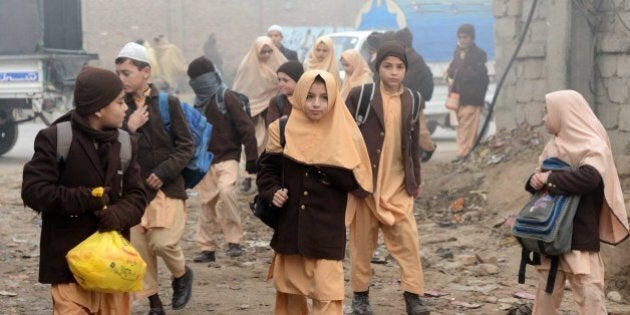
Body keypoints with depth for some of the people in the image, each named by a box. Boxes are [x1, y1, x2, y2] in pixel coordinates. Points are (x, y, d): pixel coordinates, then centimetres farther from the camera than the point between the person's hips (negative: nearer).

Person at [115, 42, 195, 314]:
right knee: (138, 248, 3)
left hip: (167, 187, -3)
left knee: (162, 241, -15)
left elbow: (186, 146, -3)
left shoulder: (168, 103, -5)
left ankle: (182, 274, 18)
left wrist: (163, 172, -11)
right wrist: (129, 128, -16)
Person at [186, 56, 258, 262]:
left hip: (227, 158, -7)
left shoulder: (227, 98, -8)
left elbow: (246, 128, -11)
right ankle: (207, 248, 17)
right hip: (205, 161, 7)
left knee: (225, 191, -28)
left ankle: (234, 241, -20)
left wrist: (252, 159, -13)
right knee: (207, 203, 9)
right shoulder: (199, 103, 12)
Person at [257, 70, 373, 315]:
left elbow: (358, 182, -7)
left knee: (327, 295, -9)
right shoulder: (283, 130, 2)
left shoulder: (344, 134, -4)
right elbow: (267, 168, 7)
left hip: (327, 231, -3)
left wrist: (329, 168, -20)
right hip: (290, 226, 3)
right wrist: (272, 192, -11)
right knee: (290, 290, 15)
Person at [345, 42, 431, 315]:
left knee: (407, 238, -5)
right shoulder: (359, 95, -6)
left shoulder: (411, 100, 6)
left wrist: (416, 180, 15)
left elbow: (413, 143, 14)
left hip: (398, 184, 2)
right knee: (362, 241, 6)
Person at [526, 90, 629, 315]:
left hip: (581, 237, -7)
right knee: (546, 292, 11)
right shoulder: (554, 146, 13)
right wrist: (535, 181, -7)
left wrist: (550, 179, -18)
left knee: (589, 293, -9)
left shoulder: (593, 146, -9)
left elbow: (589, 178, -27)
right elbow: (540, 176, 17)